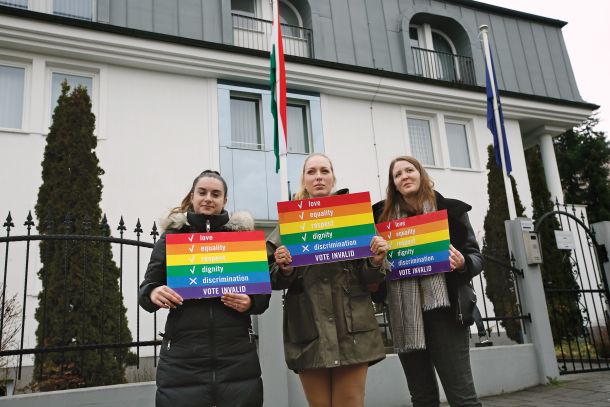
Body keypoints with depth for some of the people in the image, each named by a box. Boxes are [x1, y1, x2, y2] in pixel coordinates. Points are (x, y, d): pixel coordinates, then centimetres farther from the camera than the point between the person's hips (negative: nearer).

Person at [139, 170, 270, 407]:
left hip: (237, 357, 1)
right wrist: (153, 294, -14)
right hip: (182, 359, 0)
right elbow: (146, 289, 9)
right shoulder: (171, 236, 7)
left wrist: (251, 302, -12)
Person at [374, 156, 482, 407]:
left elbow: (476, 257, 4)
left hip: (443, 310, -3)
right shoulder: (384, 217, 8)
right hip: (404, 316, 3)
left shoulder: (450, 210, 3)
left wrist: (462, 263, -17)